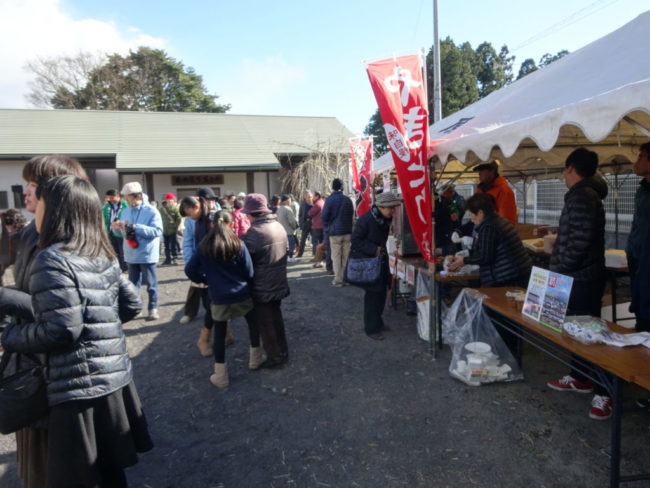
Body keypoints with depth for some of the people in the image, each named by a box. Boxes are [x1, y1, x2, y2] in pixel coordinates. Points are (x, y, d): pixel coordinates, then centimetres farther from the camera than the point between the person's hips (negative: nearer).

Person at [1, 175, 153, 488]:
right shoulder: (103, 255, 9)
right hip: (114, 377, 8)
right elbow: (131, 305, 14)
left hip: (78, 387, -8)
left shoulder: (51, 260, -14)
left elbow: (60, 330, -20)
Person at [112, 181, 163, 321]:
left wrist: (134, 227, -25)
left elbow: (157, 231, -22)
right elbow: (122, 232, 14)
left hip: (147, 254, -5)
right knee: (133, 283, 16)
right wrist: (117, 227, -10)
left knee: (151, 283, 6)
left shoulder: (151, 211, -11)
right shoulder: (125, 211, 7)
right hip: (131, 254, 6)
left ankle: (153, 308, 17)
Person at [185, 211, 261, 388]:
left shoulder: (204, 246, -3)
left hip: (218, 298, 0)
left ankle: (220, 375, 14)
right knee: (252, 321, 25)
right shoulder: (238, 244, -7)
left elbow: (190, 270, -2)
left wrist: (206, 280, 12)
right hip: (241, 295, 0)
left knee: (219, 333, 12)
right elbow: (249, 273, -7)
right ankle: (255, 358, 33)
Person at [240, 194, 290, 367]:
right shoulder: (279, 227, 4)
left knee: (264, 323, 7)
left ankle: (274, 356, 16)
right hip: (278, 283, 8)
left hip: (262, 287, -8)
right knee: (276, 318, 20)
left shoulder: (254, 232, -22)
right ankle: (283, 351, 31)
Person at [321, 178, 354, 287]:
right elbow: (352, 214, 13)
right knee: (346, 256, 9)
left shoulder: (330, 199, -9)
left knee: (336, 257, 2)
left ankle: (338, 279, 4)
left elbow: (324, 216, -8)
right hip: (347, 231, 4)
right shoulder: (348, 199, 4)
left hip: (335, 232, -4)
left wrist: (327, 226, 10)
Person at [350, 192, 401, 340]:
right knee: (373, 292, -6)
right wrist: (374, 249, -25)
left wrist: (381, 250, 7)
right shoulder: (366, 219, -23)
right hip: (364, 260, -8)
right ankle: (371, 328, 6)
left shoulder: (386, 219, 2)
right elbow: (355, 240, -21)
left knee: (381, 290, 12)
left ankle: (376, 321, 30)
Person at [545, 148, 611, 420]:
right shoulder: (586, 194, 15)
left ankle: (602, 393, 5)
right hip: (579, 276, 10)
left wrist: (560, 268, -18)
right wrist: (561, 266, 21)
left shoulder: (582, 196, -18)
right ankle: (579, 378, 30)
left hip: (581, 278, -10)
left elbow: (581, 239, -27)